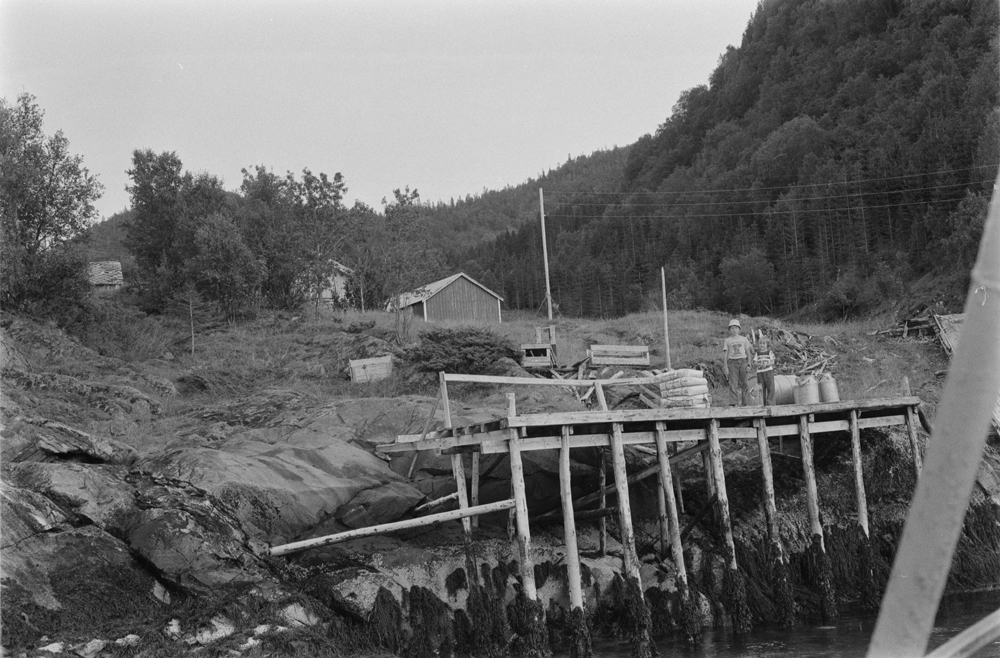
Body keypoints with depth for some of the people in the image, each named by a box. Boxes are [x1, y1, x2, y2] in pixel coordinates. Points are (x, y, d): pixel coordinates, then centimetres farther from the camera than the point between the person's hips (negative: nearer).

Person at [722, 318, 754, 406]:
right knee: (734, 384, -7)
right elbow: (725, 354, 6)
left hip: (743, 362, 1)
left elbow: (748, 352, 10)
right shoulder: (727, 340, 9)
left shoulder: (744, 339, 11)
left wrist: (749, 365, 0)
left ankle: (746, 403, 3)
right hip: (732, 363, -1)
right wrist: (726, 367, -2)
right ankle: (736, 404, -7)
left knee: (745, 384, -1)